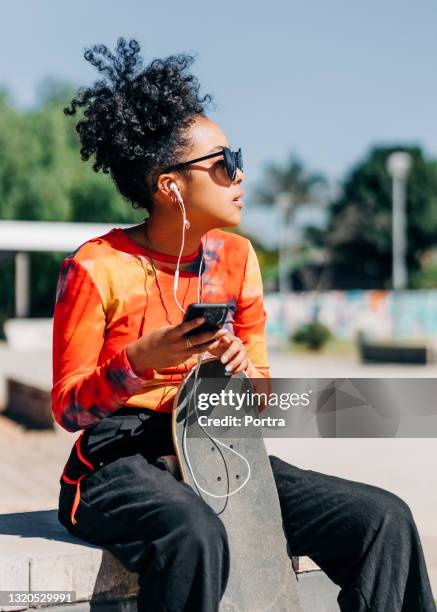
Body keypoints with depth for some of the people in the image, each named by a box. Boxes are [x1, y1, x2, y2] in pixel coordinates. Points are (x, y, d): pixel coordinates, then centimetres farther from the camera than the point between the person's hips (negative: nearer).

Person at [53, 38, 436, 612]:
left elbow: (261, 386, 12)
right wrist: (137, 363, -25)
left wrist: (243, 372, -12)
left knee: (384, 519, -12)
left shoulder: (236, 257, 7)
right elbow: (68, 408, -7)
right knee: (196, 536, -40)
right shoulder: (97, 269, -10)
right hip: (117, 459, -5)